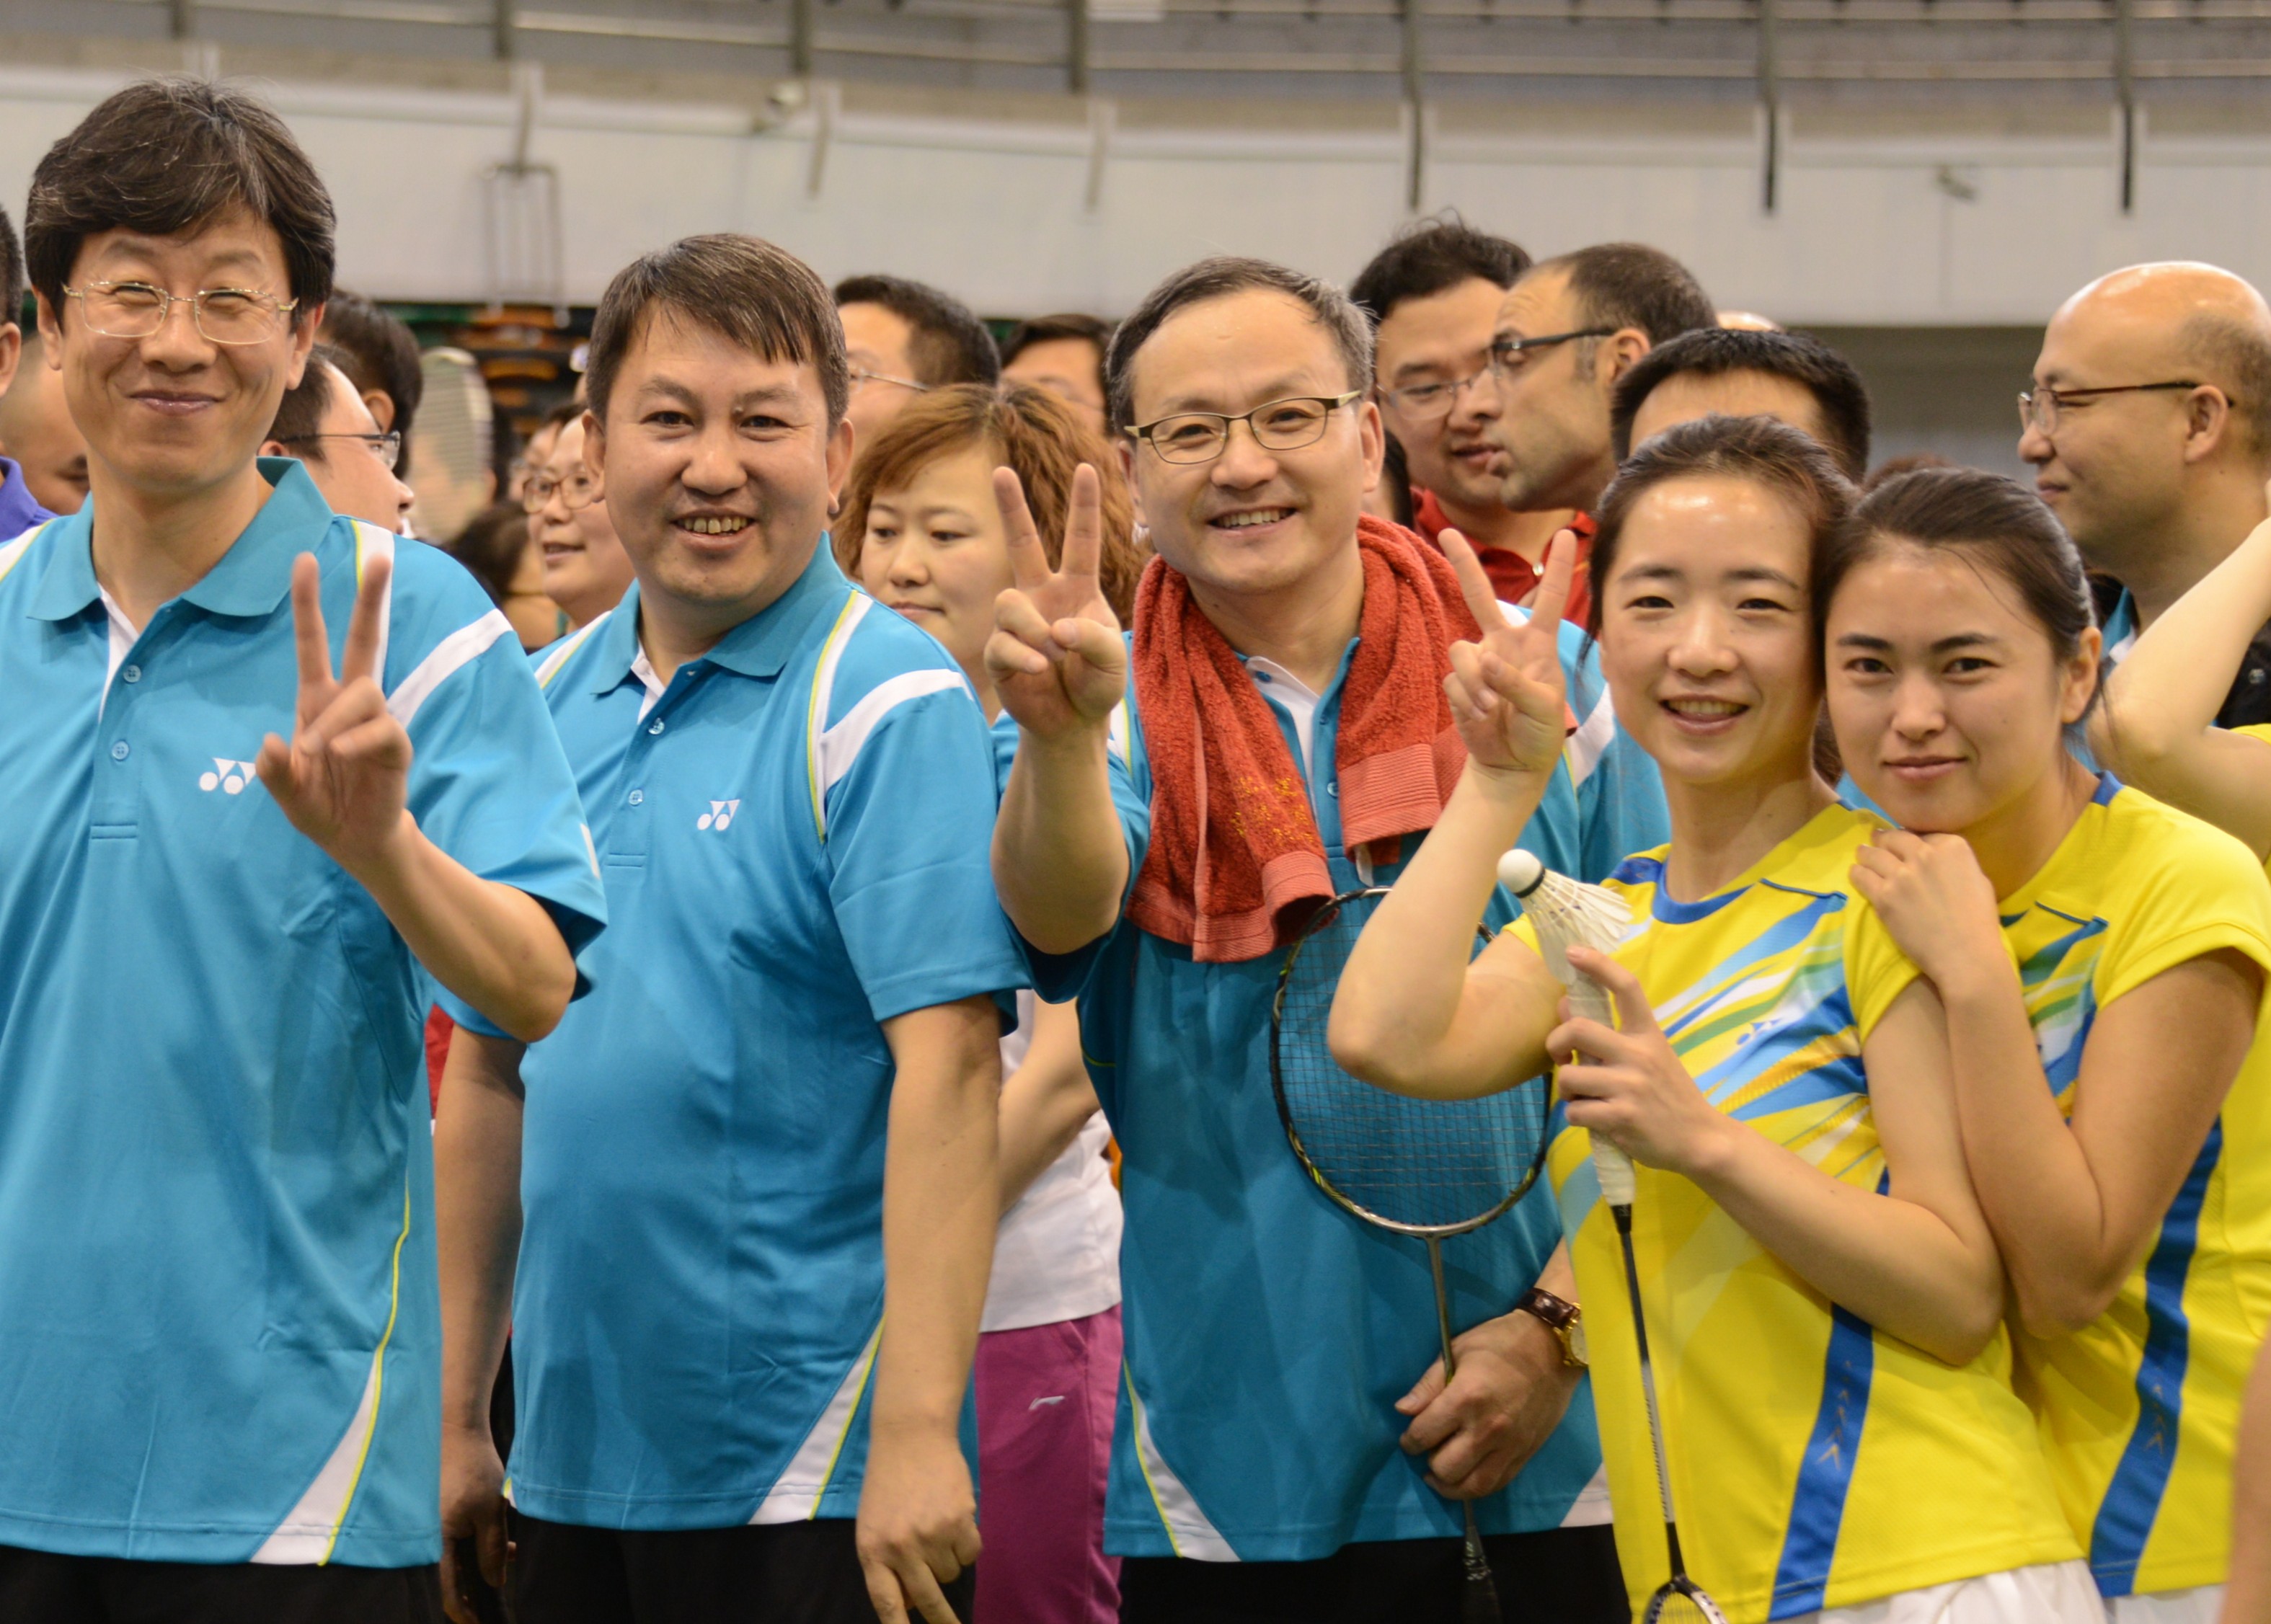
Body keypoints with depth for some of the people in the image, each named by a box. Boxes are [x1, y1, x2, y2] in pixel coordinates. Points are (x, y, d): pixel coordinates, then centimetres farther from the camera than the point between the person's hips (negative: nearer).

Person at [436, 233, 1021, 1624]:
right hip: (573, 1465, 6)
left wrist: (918, 1431, -24)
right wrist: (455, 1414, 12)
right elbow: (491, 1069, 14)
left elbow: (947, 1065, -17)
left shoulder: (889, 704, -9)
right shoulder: (546, 704, 9)